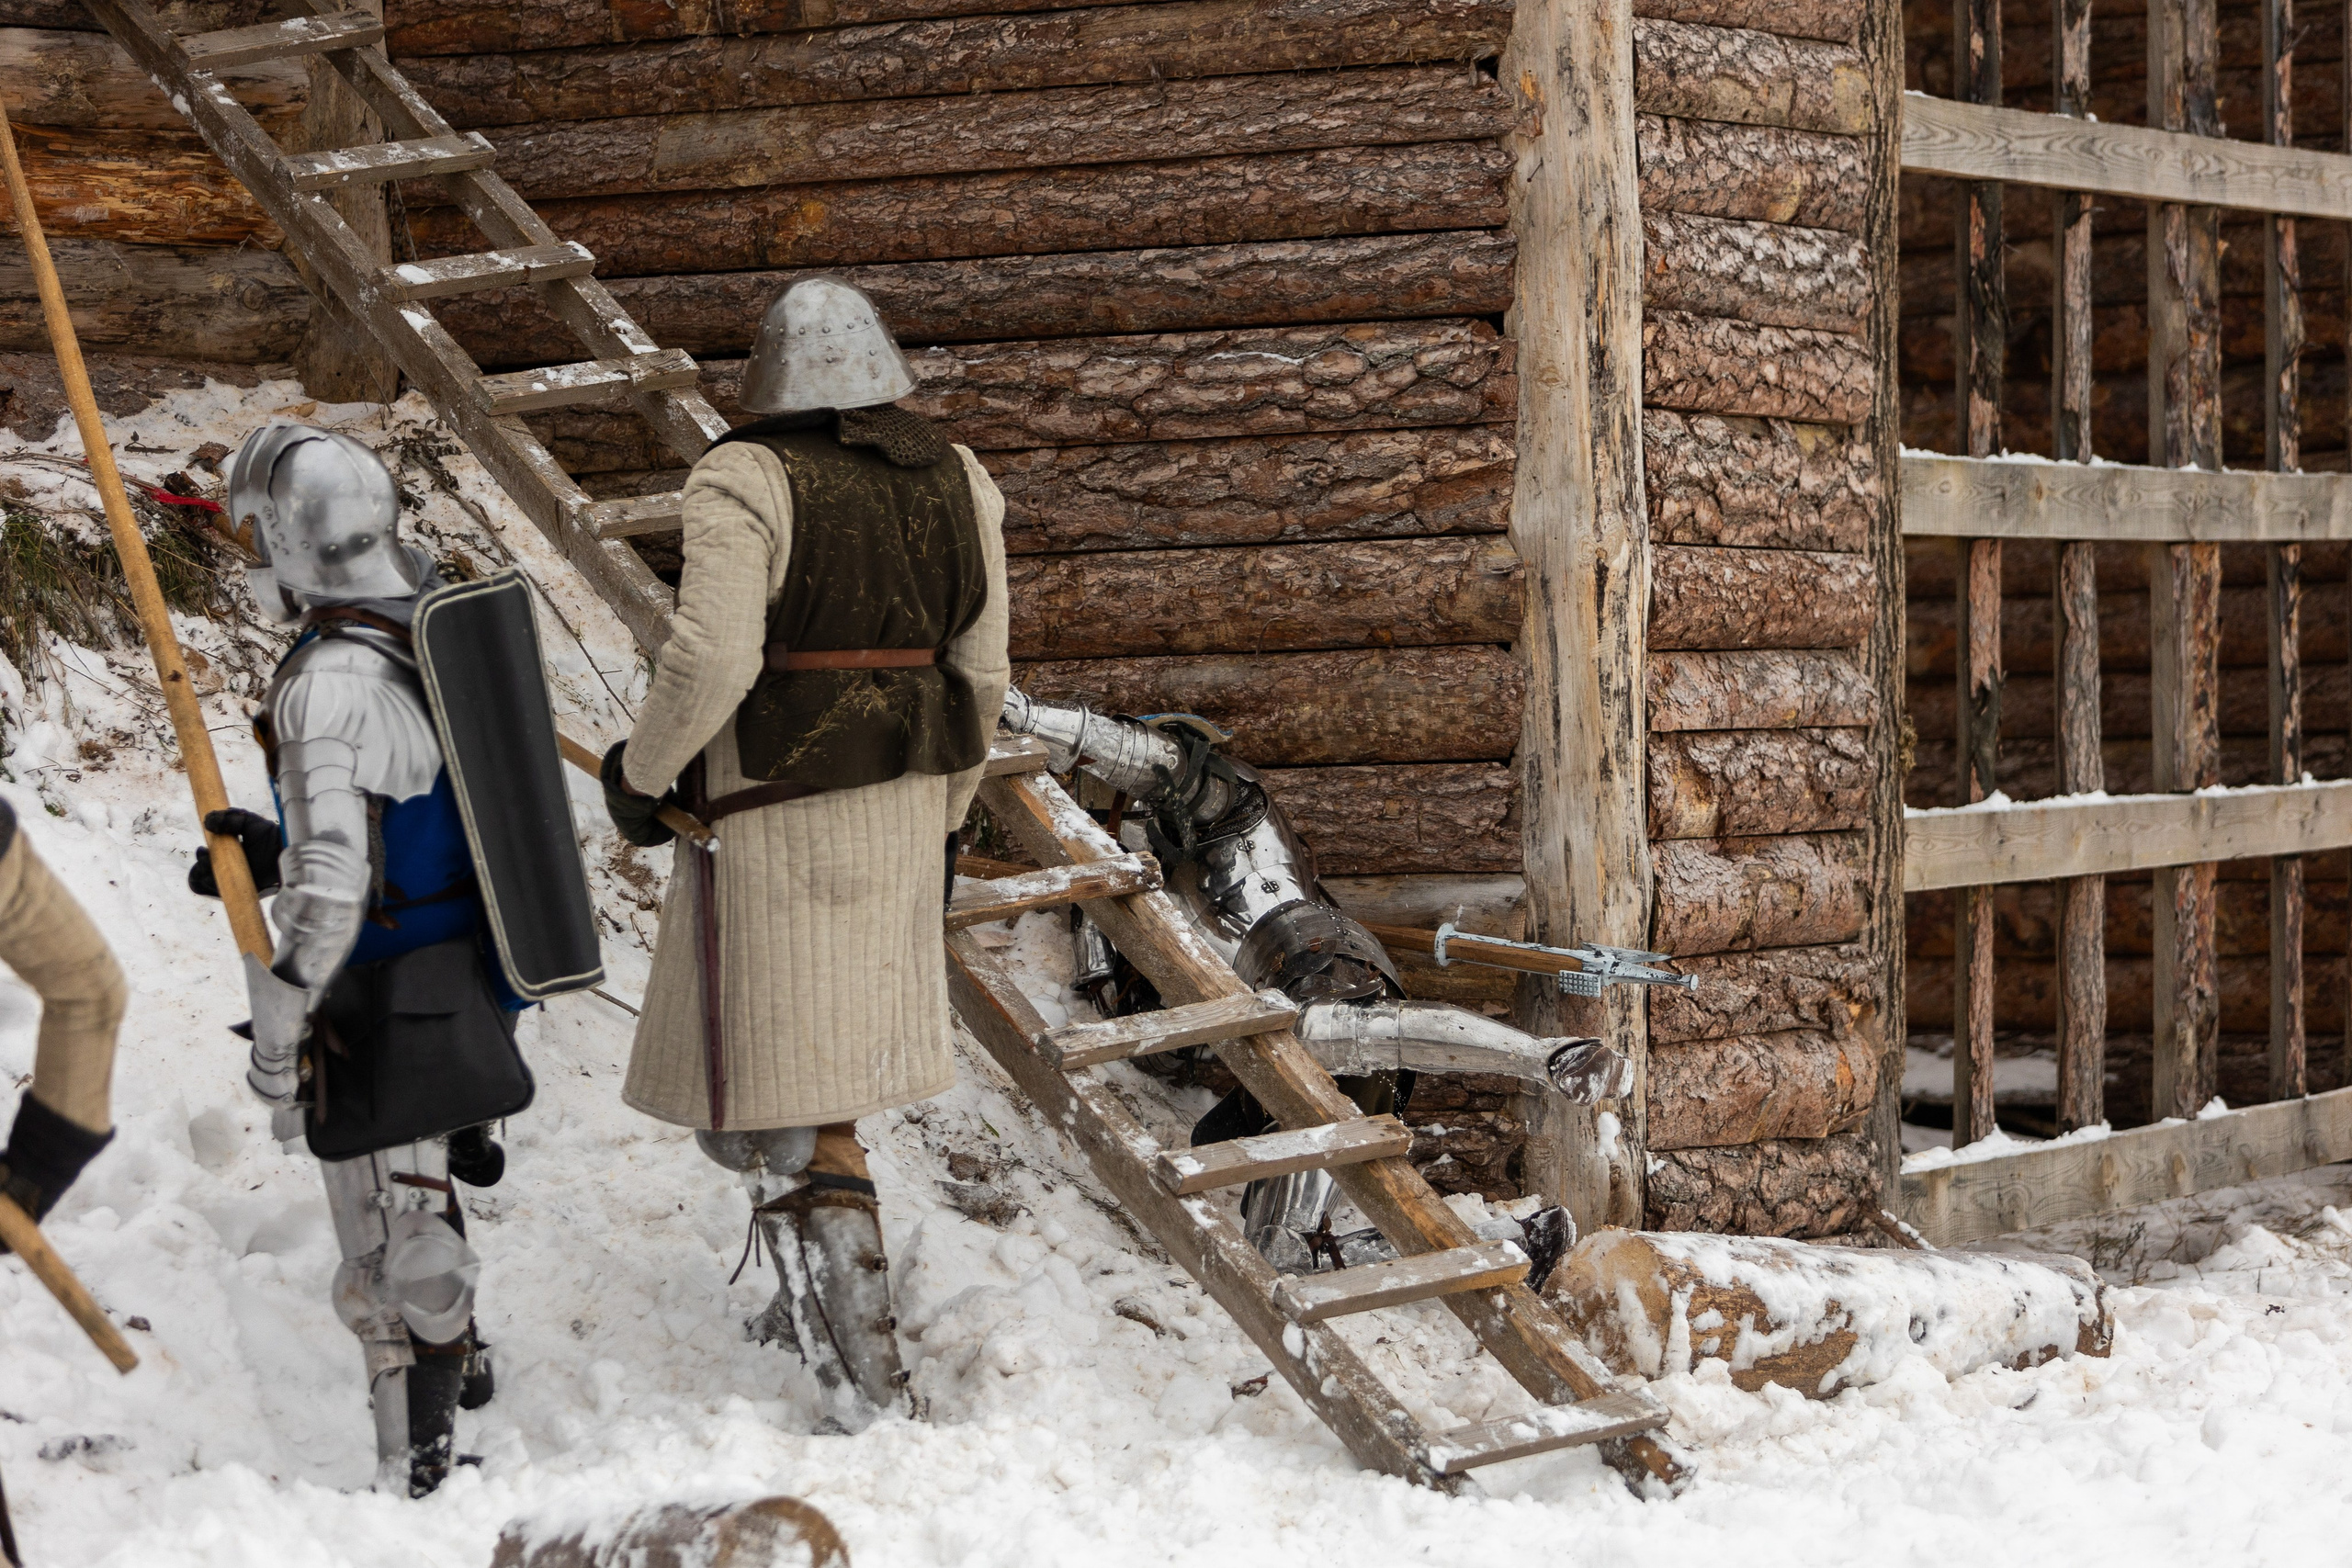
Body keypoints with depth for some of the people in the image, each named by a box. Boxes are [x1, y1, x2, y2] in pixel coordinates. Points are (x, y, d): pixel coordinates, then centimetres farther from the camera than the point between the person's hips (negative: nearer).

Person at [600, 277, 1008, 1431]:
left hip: (774, 811, -6)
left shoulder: (747, 482, -14)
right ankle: (820, 1295, 38)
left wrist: (639, 773, -8)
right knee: (831, 1047, 25)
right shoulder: (953, 482, 5)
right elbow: (979, 672, 8)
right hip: (897, 804, 6)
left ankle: (863, 1379, -2)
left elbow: (711, 659, -24)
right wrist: (940, 814, 20)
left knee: (779, 1106, 1)